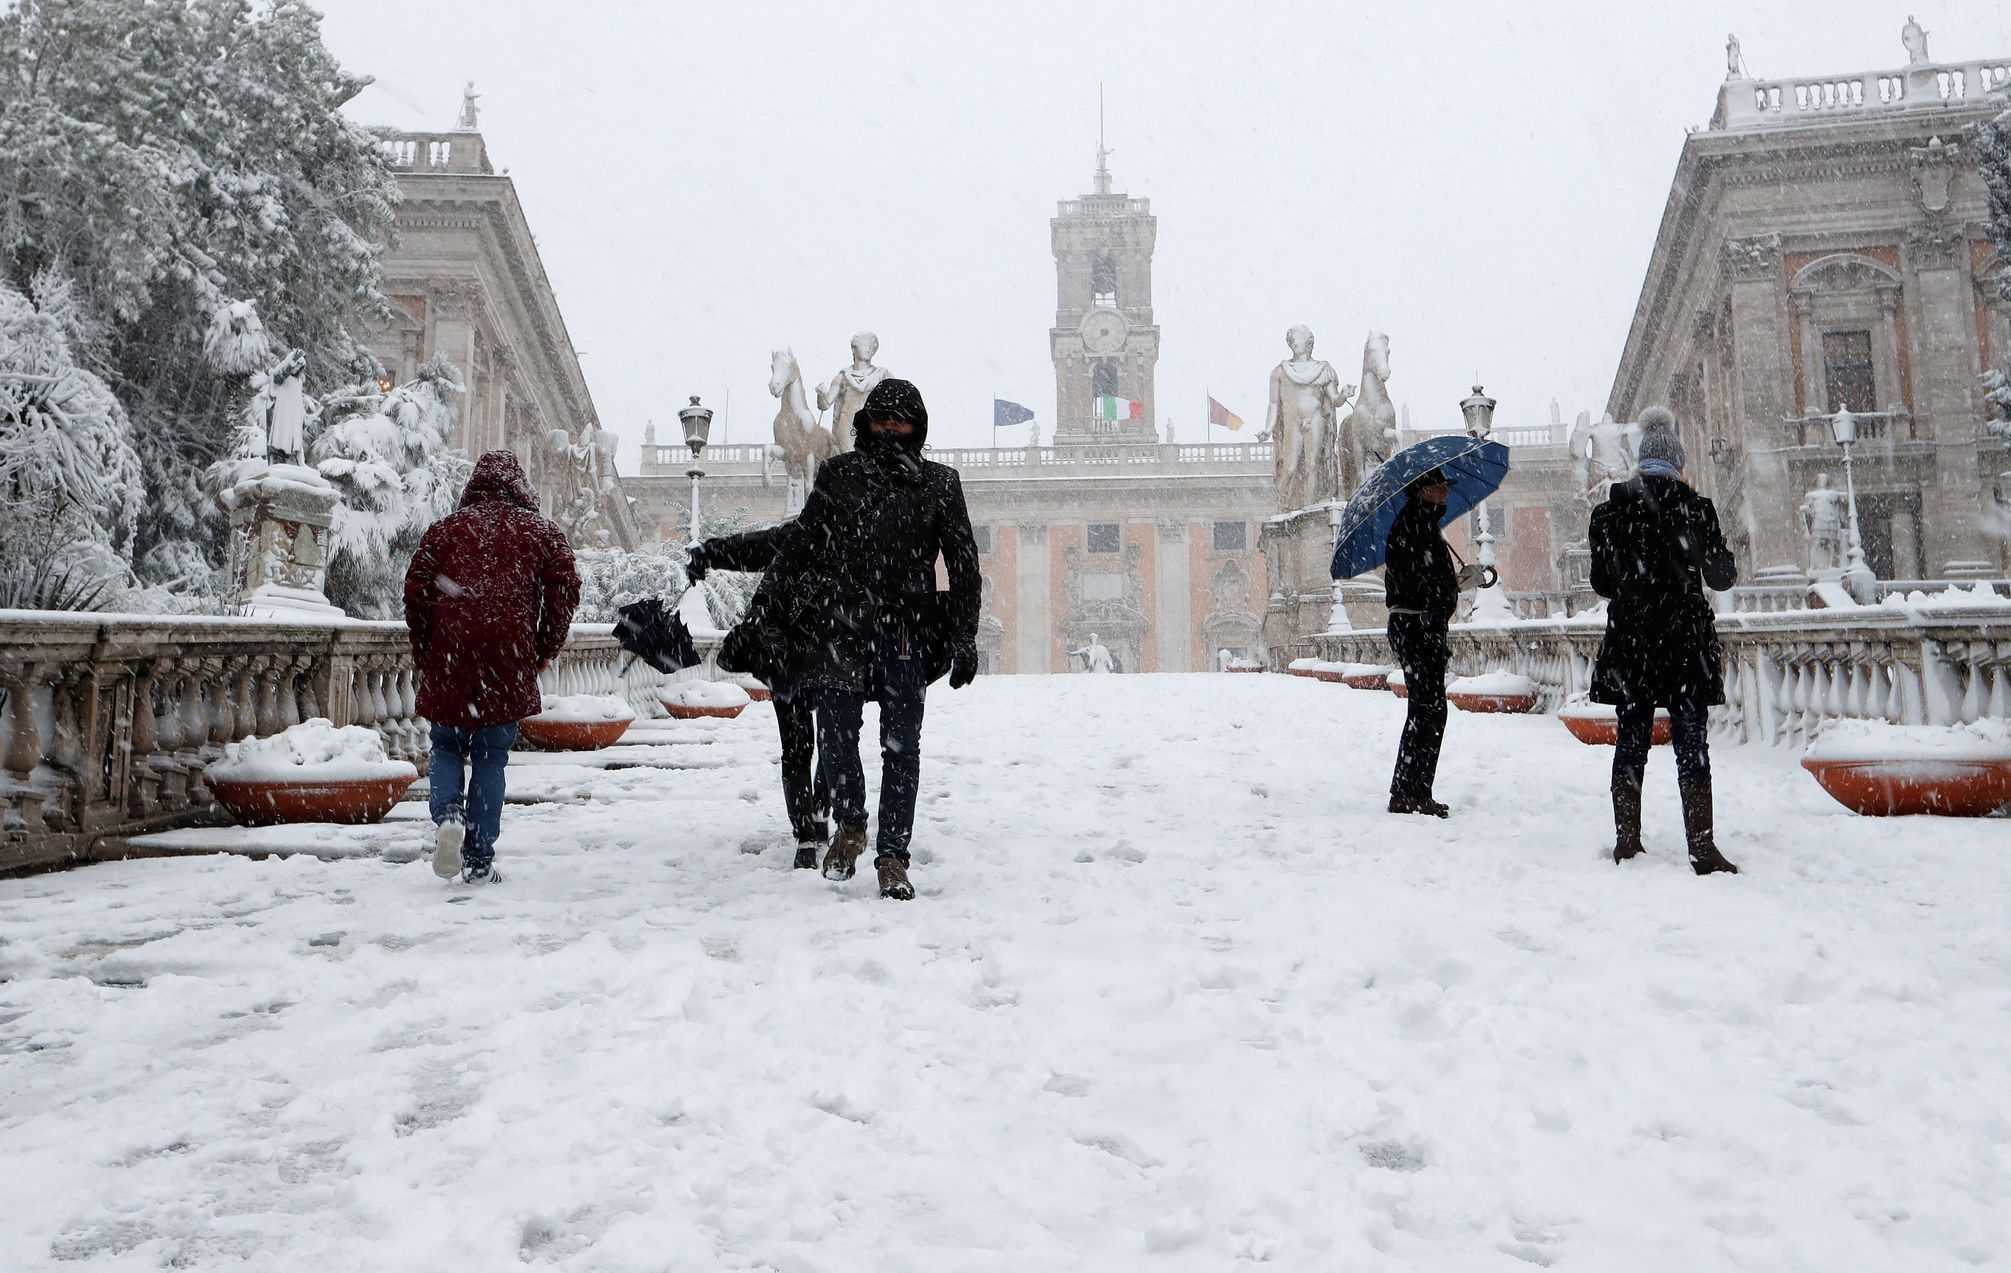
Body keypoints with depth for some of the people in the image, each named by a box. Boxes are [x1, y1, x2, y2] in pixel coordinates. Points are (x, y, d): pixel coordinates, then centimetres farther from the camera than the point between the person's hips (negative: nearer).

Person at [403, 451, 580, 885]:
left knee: (447, 749, 17)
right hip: (510, 665, 0)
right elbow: (564, 594, 1)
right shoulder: (542, 532, 9)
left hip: (448, 663, 1)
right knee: (491, 758, 7)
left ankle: (447, 814, -10)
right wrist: (542, 653, 10)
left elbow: (416, 592, 6)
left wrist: (424, 654, 15)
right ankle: (479, 861, 9)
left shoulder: (444, 528, 11)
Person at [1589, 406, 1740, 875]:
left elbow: (1601, 582, 5)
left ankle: (1626, 841, 14)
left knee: (1631, 738, 9)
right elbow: (1720, 576, -1)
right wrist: (1724, 559, 21)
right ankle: (1702, 847, 2)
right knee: (1690, 741, 2)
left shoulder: (1608, 512, 0)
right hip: (1684, 640, -2)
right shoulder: (1693, 507, -7)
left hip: (1628, 643, 2)